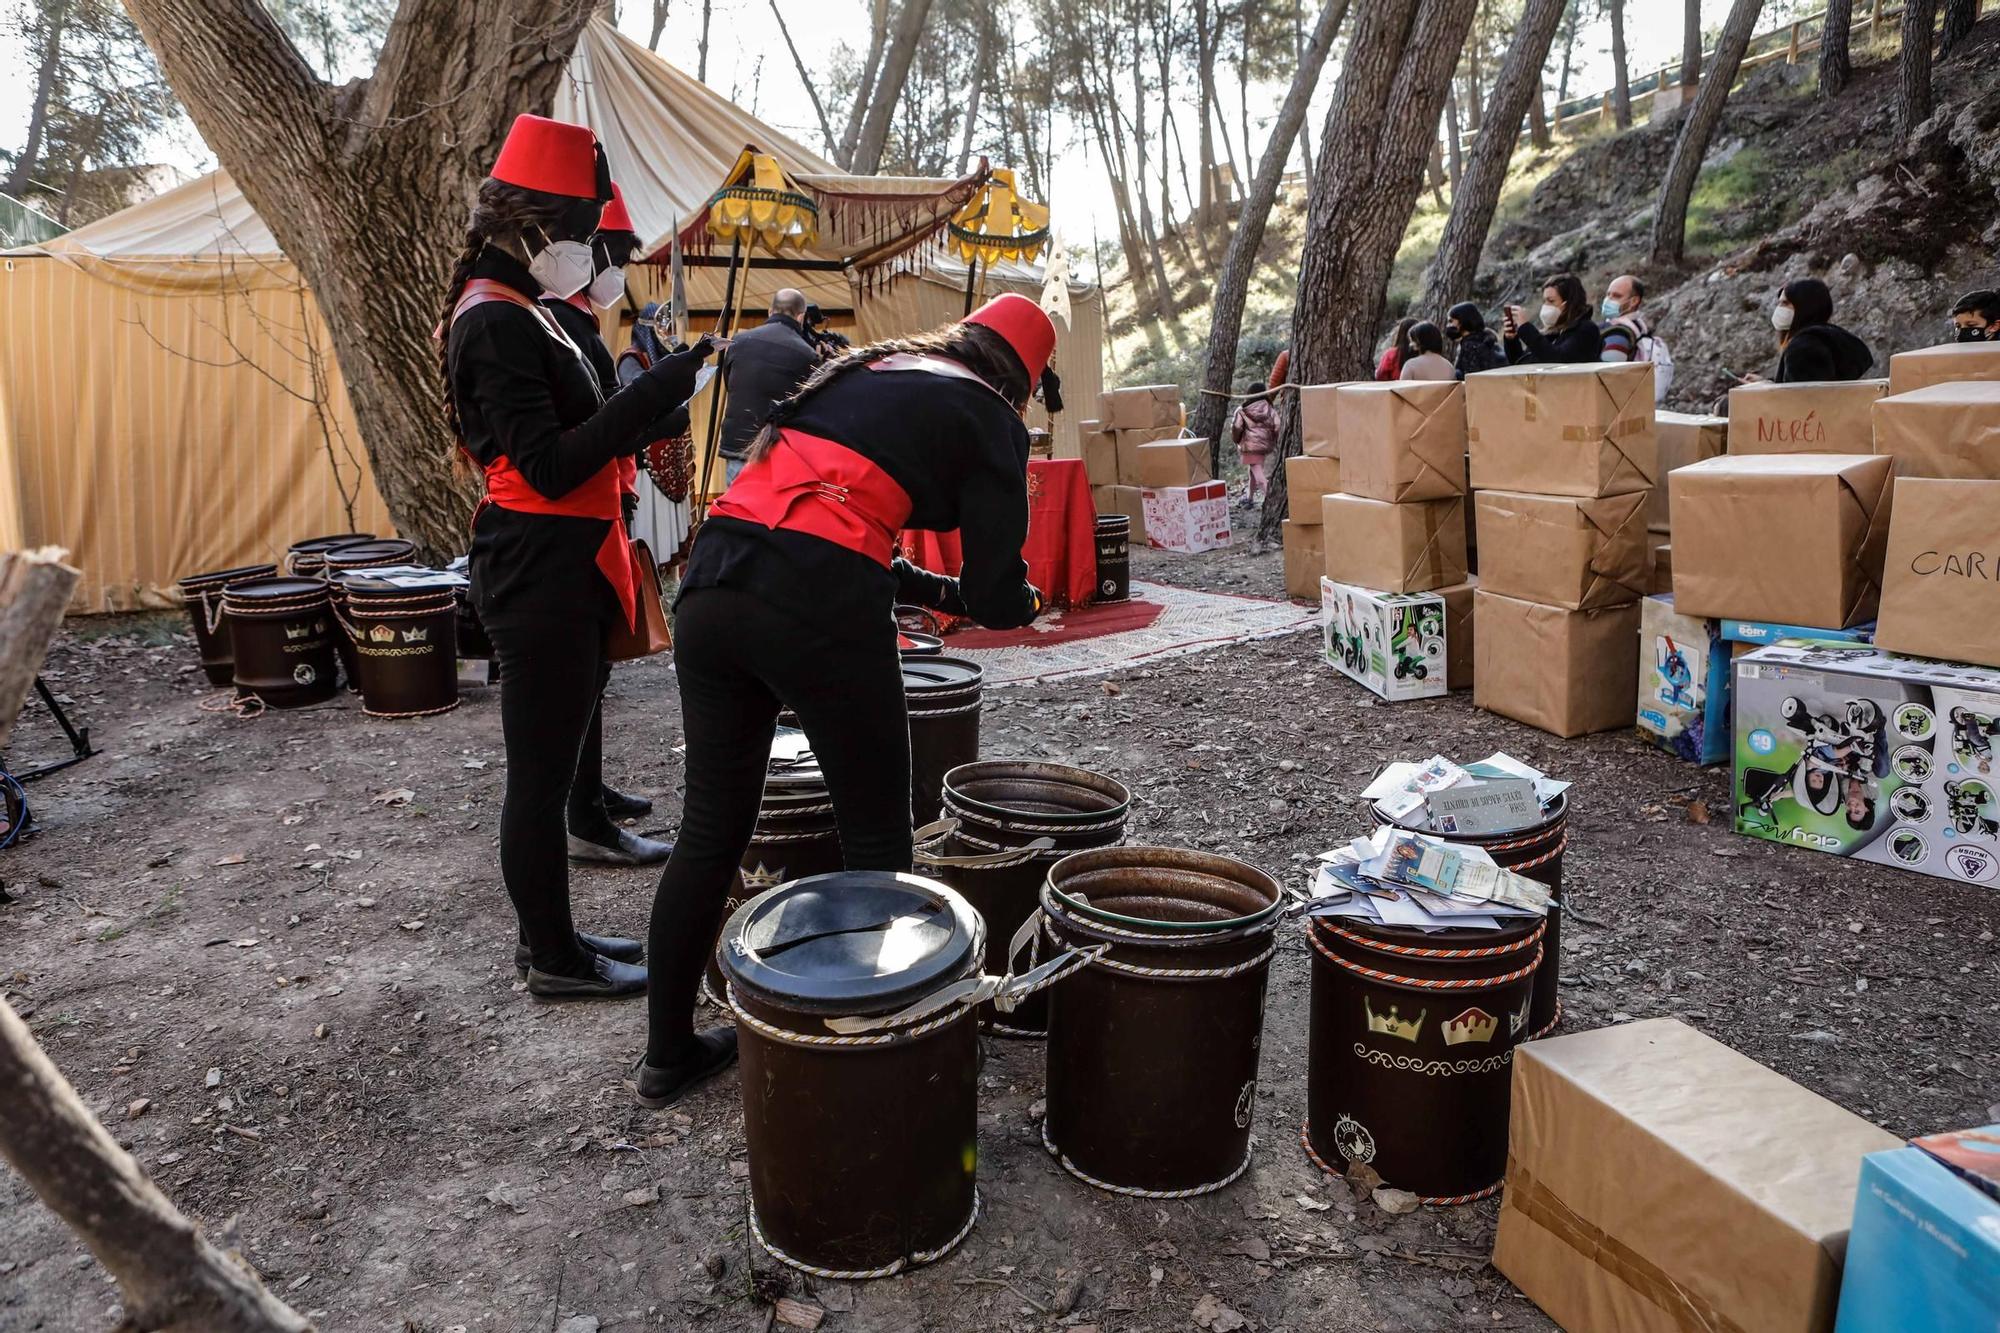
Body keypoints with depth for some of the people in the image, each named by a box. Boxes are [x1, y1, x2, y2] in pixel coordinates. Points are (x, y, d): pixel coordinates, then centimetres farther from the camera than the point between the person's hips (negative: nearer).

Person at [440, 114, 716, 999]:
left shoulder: (514, 313, 17)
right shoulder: (496, 322, -15)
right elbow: (549, 467, -22)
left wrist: (647, 408, 8)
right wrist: (659, 389, -24)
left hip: (558, 569, 10)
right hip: (540, 574, -10)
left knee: (548, 765, 17)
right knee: (541, 772, 1)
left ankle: (549, 935, 30)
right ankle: (555, 961, 14)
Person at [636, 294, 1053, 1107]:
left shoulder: (864, 370, 27)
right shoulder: (987, 416, 8)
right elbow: (999, 597, 3)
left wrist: (927, 589, 32)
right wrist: (1022, 603, 26)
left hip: (712, 580, 7)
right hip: (817, 605, -7)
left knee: (711, 829, 17)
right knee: (876, 841, 11)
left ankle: (668, 1053, 29)